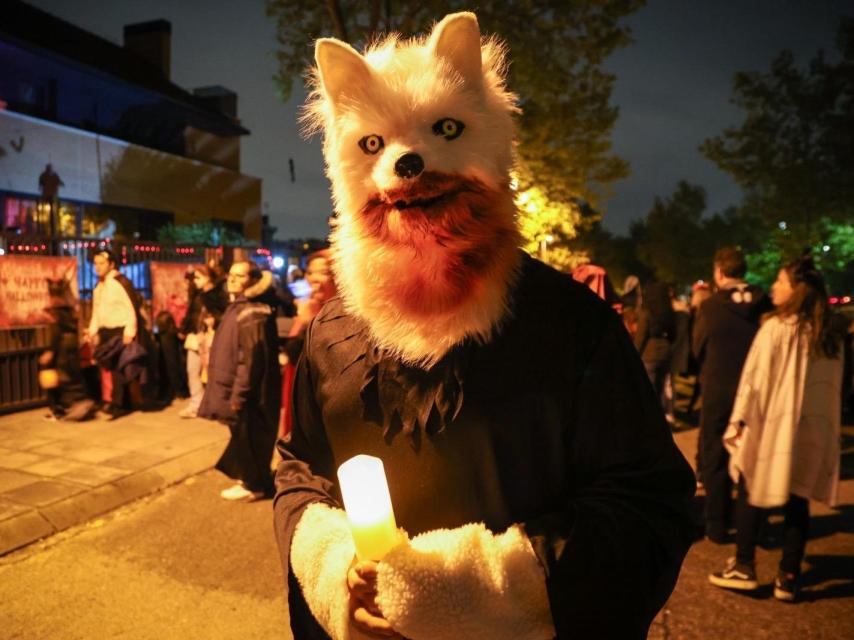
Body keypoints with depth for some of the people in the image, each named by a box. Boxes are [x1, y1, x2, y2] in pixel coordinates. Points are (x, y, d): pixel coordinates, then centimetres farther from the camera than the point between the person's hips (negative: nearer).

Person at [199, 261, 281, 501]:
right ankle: (248, 477, 34)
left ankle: (253, 484, 16)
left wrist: (238, 394, -24)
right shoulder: (238, 307, 12)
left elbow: (251, 358, -25)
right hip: (238, 388, 10)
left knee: (247, 439, 3)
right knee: (242, 438, 20)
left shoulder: (251, 314, -21)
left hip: (247, 393, -10)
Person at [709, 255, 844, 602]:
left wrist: (739, 420, -6)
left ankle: (743, 568, 16)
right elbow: (834, 387, 9)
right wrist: (825, 427, 15)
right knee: (796, 502, 10)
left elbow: (755, 377, -12)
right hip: (812, 430, 5)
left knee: (751, 495, 9)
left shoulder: (776, 327, -12)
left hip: (771, 425, -5)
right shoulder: (831, 336, 5)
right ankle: (788, 579, 15)